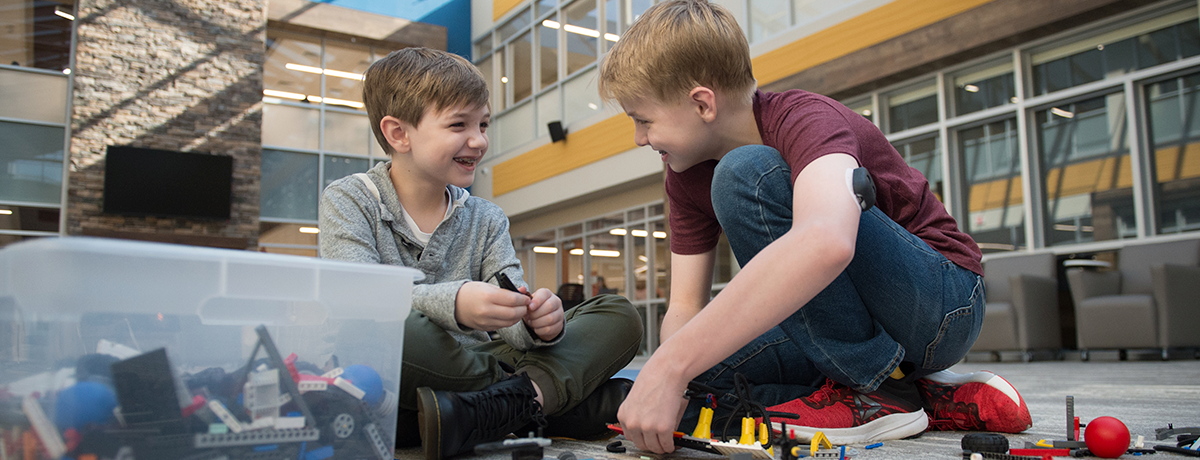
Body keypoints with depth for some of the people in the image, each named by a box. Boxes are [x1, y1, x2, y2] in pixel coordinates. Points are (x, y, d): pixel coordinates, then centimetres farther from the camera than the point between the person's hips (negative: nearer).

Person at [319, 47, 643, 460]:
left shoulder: (487, 221, 14)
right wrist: (452, 304, -33)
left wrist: (537, 323, -23)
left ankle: (492, 407, -33)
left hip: (472, 367, 4)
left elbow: (509, 321, 2)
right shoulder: (347, 200, 2)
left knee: (620, 317, -7)